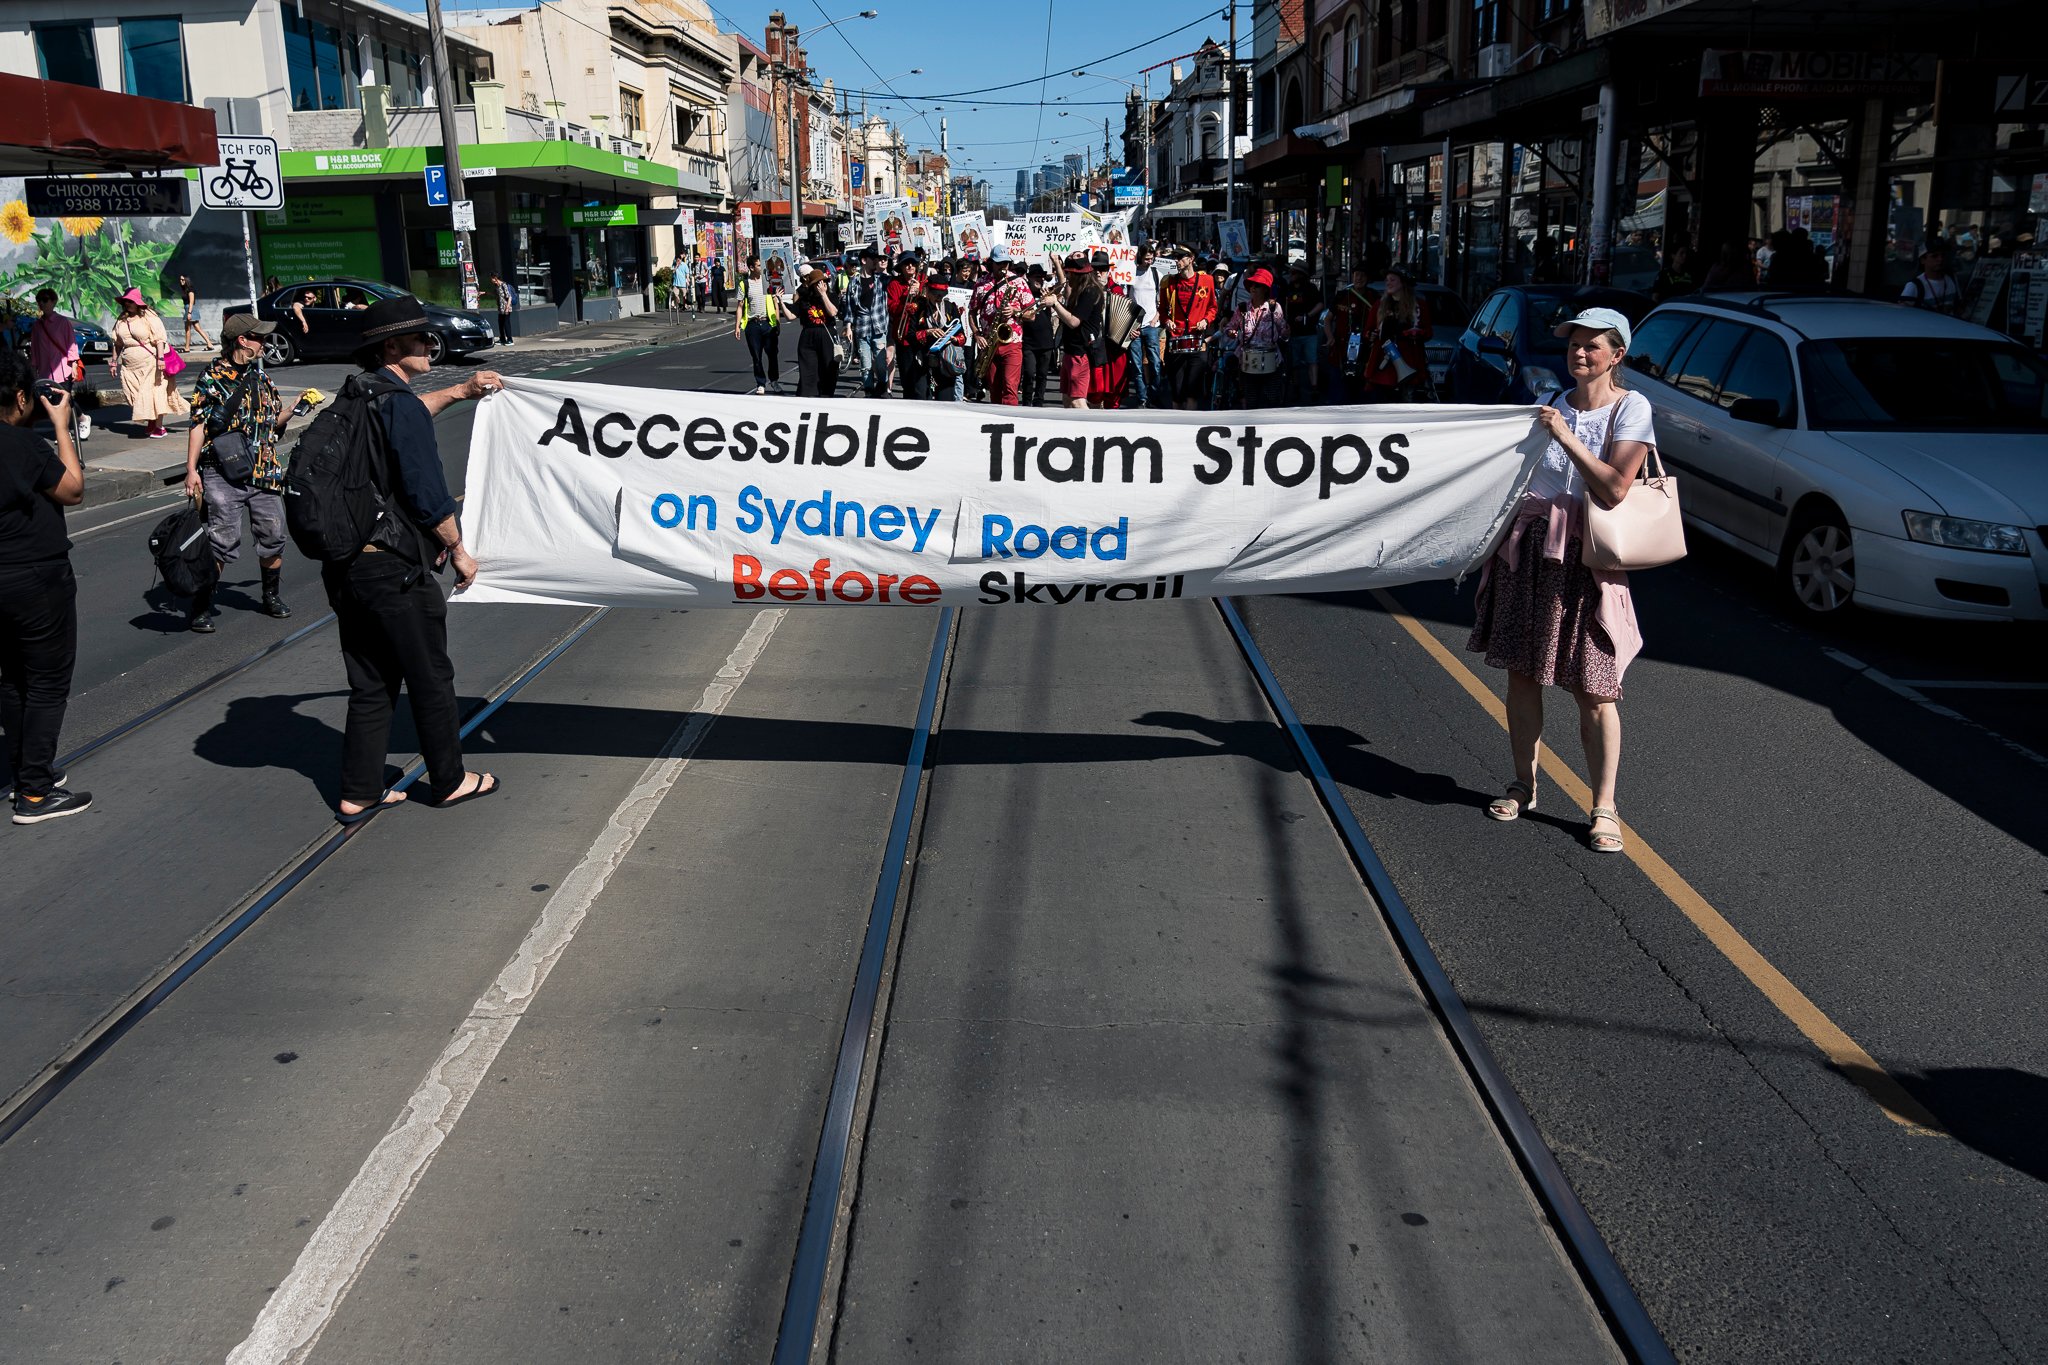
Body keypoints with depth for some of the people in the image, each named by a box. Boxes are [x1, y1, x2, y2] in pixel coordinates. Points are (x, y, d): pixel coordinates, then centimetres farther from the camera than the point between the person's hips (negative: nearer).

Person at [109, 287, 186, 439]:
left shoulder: (149, 317, -7)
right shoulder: (121, 320, 12)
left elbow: (160, 339, -14)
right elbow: (117, 342, 18)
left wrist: (160, 358, -24)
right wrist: (114, 362, 17)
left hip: (150, 363, -6)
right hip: (129, 367, 6)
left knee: (155, 393, -5)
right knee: (135, 396, 5)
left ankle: (159, 426, 1)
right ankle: (150, 422, 18)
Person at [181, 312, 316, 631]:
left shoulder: (261, 375, 14)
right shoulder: (212, 377, -4)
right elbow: (198, 426, -6)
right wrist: (191, 469, -12)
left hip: (264, 472, 6)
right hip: (223, 474, -6)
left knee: (273, 536, 9)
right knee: (223, 542, -9)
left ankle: (272, 596, 29)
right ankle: (200, 608, 1)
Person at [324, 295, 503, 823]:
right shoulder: (401, 406, -16)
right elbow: (428, 496, -18)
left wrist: (459, 391, 41)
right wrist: (458, 550, -4)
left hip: (343, 566, 9)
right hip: (393, 569, -9)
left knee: (370, 683, 15)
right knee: (431, 679, 8)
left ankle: (359, 794, 19)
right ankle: (450, 781, 21)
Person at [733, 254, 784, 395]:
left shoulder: (767, 281, 6)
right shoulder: (744, 284, 3)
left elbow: (776, 303, 7)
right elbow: (740, 306, 5)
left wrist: (778, 323, 0)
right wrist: (737, 326, -2)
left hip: (768, 323, 0)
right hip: (752, 324, 0)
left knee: (772, 354, 2)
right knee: (756, 357, 4)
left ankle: (774, 381, 19)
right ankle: (760, 384, 13)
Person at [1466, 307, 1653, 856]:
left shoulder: (1630, 408, -4)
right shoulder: (1552, 404, 13)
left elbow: (1613, 489, -15)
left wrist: (1566, 437, -16)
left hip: (1584, 559, -5)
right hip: (1527, 548, 5)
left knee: (1593, 688, -4)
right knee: (1521, 672, 9)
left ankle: (1604, 808, 5)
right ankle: (1524, 784, 23)